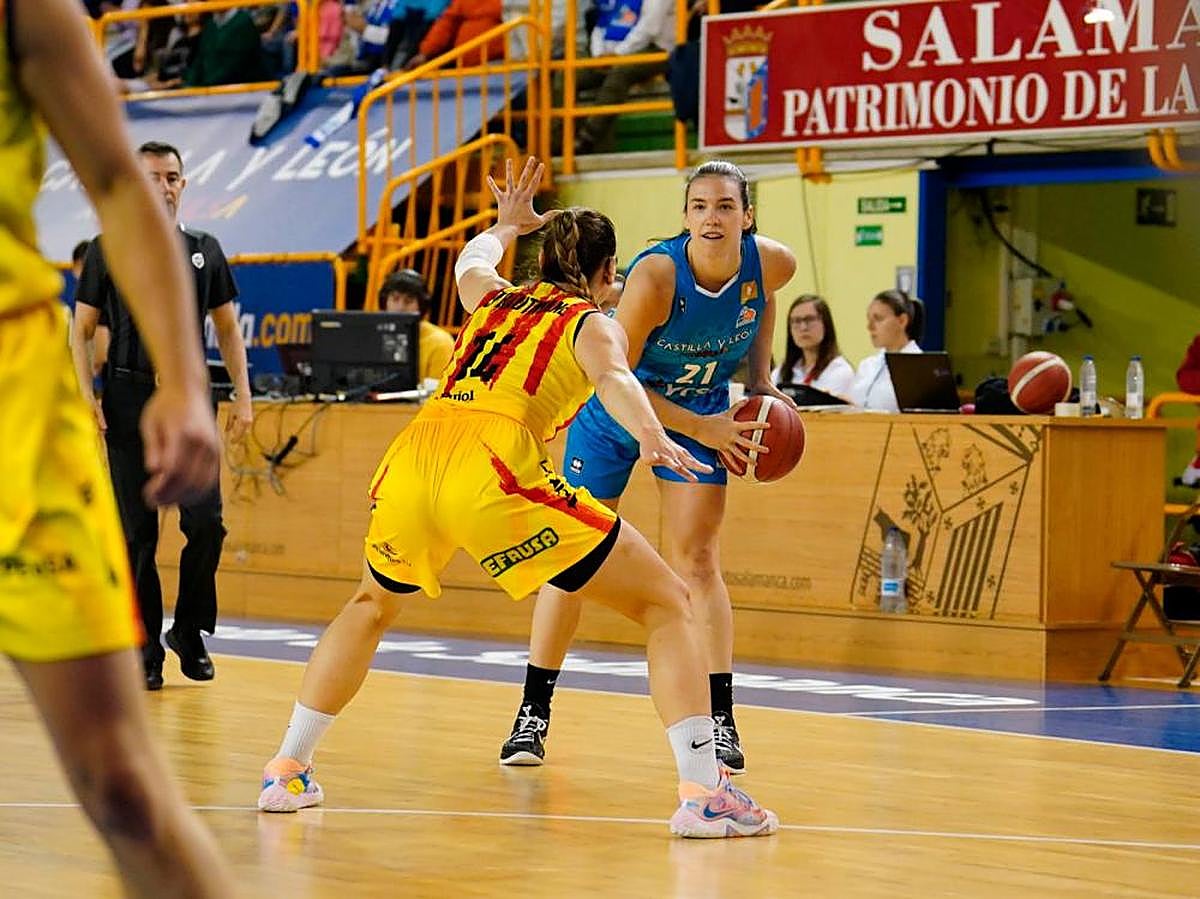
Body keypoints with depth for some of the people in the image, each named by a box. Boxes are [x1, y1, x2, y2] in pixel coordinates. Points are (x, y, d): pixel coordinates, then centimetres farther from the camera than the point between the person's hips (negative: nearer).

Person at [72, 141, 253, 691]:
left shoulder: (204, 251, 11)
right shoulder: (109, 249, 4)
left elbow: (227, 329, 16)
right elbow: (82, 330, 4)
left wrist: (243, 397, 7)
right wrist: (86, 395, -8)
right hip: (129, 398, -2)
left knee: (206, 524, -7)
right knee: (138, 532, 0)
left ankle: (190, 633, 11)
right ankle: (145, 647, 9)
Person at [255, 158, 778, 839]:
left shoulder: (494, 298, 30)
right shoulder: (594, 324, 16)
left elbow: (470, 261, 56)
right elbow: (613, 378, -9)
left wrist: (507, 224, 74)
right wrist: (653, 439, -25)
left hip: (412, 457, 5)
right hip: (493, 470, -5)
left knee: (373, 604, 36)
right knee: (667, 605, 5)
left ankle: (288, 772, 33)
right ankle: (704, 792, -9)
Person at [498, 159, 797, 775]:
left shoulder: (772, 264, -20)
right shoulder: (655, 276, -33)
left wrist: (761, 379, -2)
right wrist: (702, 429, -24)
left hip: (702, 411, 2)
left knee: (696, 563, -7)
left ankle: (720, 720, -4)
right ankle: (534, 714, 13)